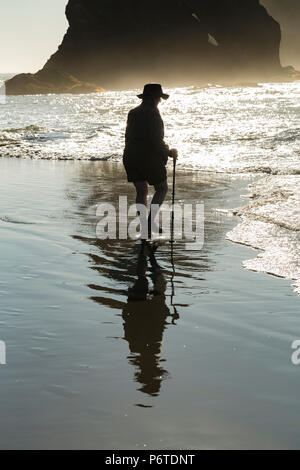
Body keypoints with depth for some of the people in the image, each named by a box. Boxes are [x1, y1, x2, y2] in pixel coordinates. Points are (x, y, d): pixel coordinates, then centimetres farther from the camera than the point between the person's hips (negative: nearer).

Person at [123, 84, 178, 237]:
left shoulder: (133, 113, 10)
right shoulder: (152, 113, -13)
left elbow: (129, 137, 13)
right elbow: (156, 140, -18)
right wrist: (169, 152, -3)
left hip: (130, 158, 7)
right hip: (149, 158, -7)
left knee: (141, 191, 14)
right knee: (162, 189, 11)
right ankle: (150, 222, -3)